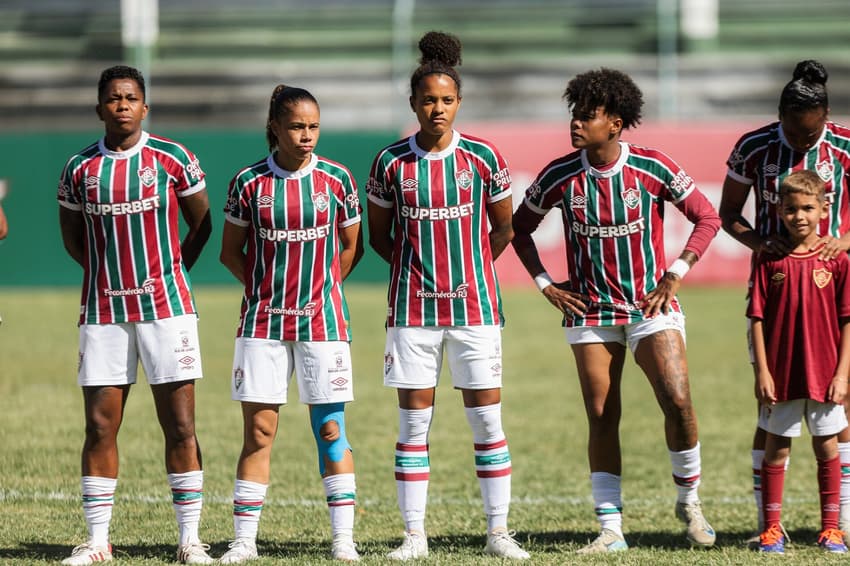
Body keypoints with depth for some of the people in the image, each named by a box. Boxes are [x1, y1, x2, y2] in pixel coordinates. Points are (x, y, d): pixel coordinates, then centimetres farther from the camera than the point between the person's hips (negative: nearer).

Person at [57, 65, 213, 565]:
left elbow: (201, 224, 9)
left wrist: (167, 274, 9)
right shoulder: (80, 168, 5)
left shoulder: (173, 158, -1)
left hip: (166, 308, -2)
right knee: (100, 426, 1)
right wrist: (112, 270, 11)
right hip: (103, 311, 2)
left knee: (180, 425, -3)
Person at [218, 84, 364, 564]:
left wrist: (322, 288, 5)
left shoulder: (336, 179, 0)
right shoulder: (249, 183, -1)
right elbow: (231, 253, 8)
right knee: (258, 431, 1)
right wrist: (265, 288, 0)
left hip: (322, 321, 0)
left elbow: (352, 247, 11)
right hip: (263, 322, 0)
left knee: (330, 430, 1)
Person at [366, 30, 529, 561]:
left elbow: (503, 227, 11)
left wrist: (472, 267, 5)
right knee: (414, 422, 2)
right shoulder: (391, 162, 0)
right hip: (413, 308, 0)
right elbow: (378, 234, 12)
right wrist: (416, 262, 3)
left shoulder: (483, 158, -1)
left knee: (488, 419, 0)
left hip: (474, 305, 0)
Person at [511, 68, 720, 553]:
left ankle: (690, 502, 6)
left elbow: (708, 218, 1)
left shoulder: (653, 168, -8)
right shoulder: (560, 176, -3)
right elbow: (520, 227, 12)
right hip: (591, 310, 2)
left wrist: (675, 275, -6)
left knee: (678, 402, -16)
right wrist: (546, 285, 3)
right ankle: (612, 529, 7)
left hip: (651, 306, -2)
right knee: (602, 418, 1)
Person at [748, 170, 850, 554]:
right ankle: (771, 527, 13)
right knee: (776, 448, 6)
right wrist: (762, 371, -7)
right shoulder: (770, 260, -2)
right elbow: (757, 318, -2)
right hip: (780, 374, 0)